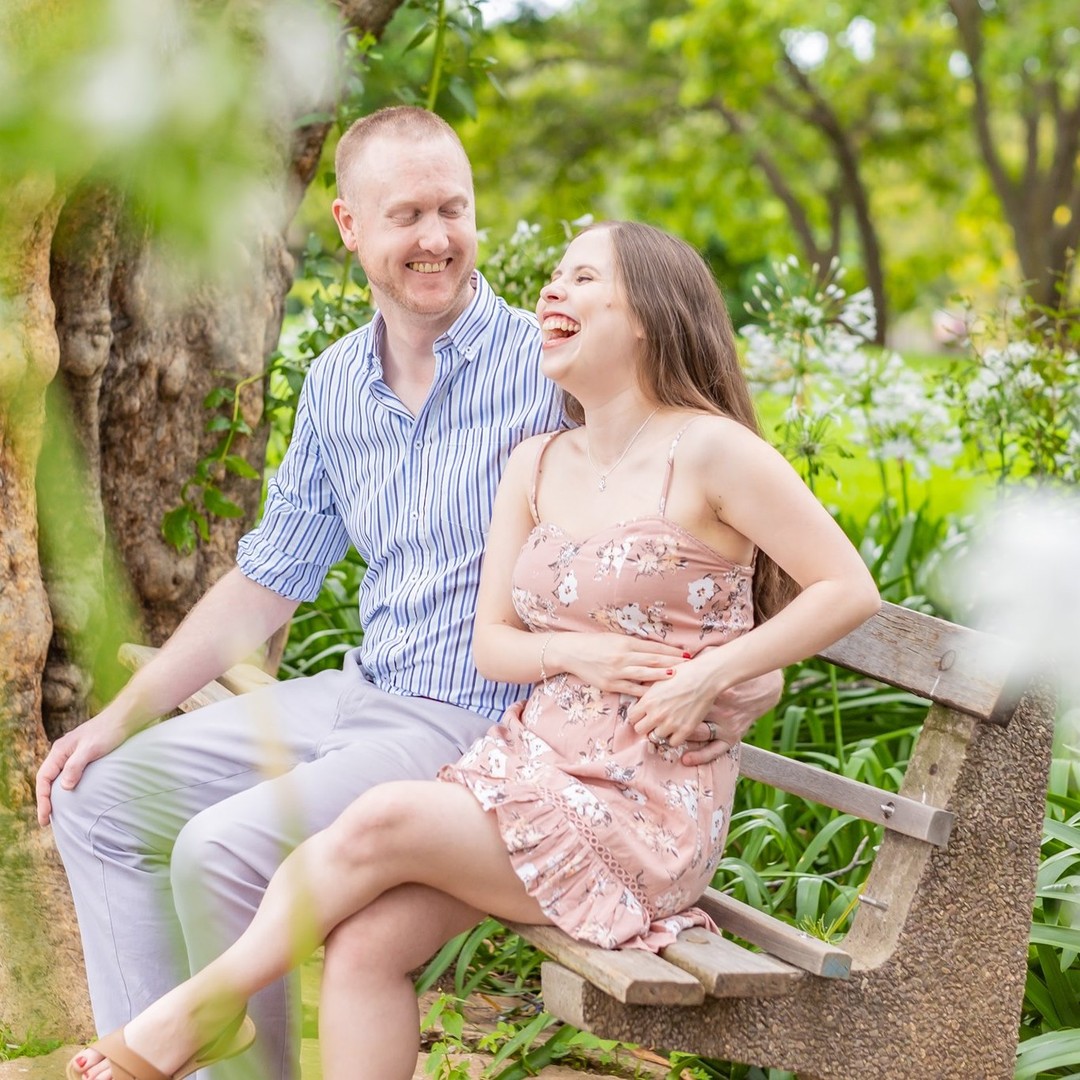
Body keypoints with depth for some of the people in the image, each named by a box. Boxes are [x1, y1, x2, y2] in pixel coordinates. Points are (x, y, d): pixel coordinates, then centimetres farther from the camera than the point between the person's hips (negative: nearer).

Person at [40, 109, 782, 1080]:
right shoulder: (334, 386, 9)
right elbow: (267, 582, 16)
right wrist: (121, 717, 11)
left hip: (483, 724, -7)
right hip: (360, 697, 7)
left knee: (222, 850, -24)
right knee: (100, 796, 3)